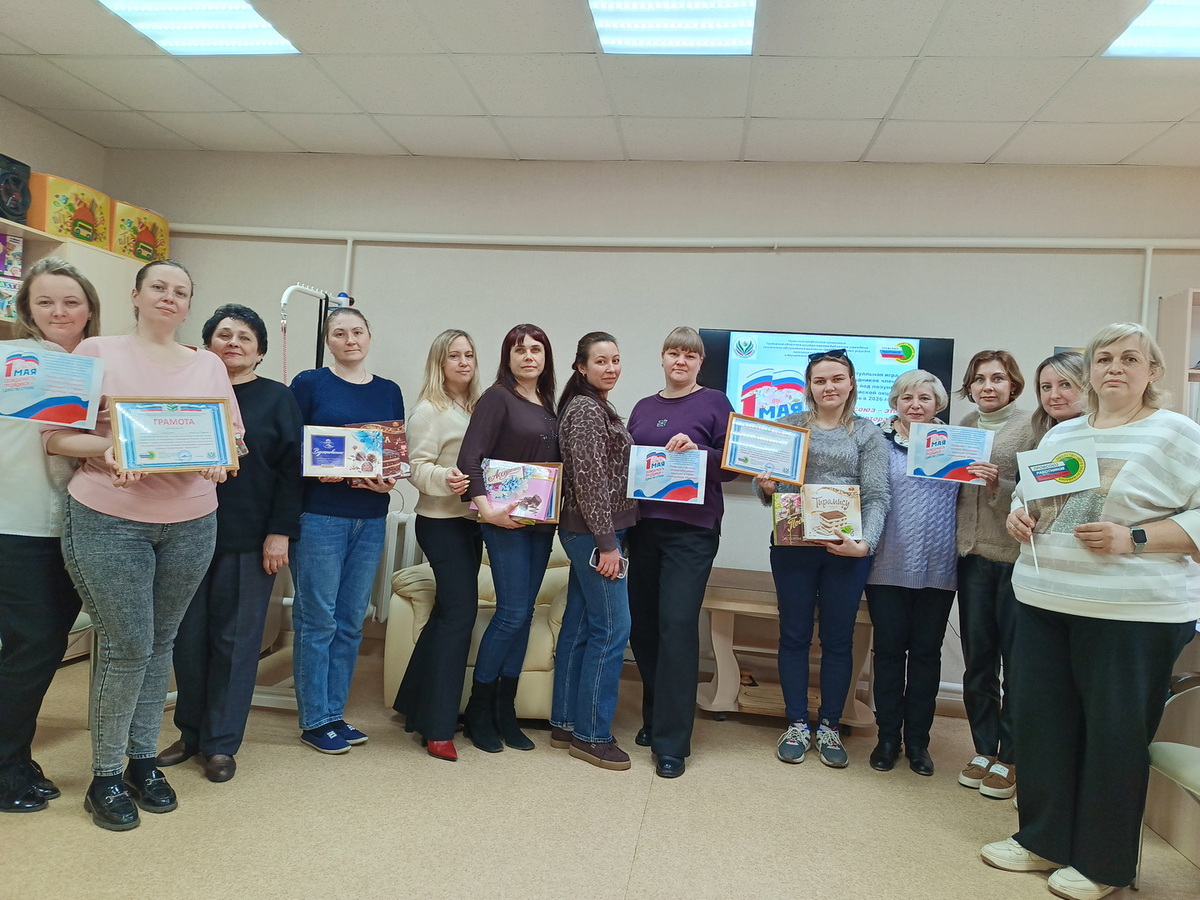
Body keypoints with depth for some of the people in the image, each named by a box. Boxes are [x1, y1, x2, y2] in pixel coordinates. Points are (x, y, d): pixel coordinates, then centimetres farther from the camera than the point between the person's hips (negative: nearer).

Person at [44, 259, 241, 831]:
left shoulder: (208, 365, 11)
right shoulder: (97, 353, 1)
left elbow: (234, 434, 11)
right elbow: (56, 436, -2)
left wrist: (221, 459, -11)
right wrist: (108, 448, -20)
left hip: (191, 522, 3)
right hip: (110, 520, -3)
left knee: (160, 644, 11)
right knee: (127, 646, -3)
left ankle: (144, 761, 26)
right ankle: (106, 776, 16)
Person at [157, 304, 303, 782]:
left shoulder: (277, 399, 2)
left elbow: (291, 469, -2)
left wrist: (280, 533, -8)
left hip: (249, 541, -2)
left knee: (235, 639, 4)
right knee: (189, 636, 9)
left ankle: (221, 743, 16)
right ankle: (190, 732, 26)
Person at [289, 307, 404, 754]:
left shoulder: (389, 391, 11)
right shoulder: (308, 384, 0)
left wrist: (390, 479, -7)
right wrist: (317, 470, -19)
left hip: (371, 519, 4)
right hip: (319, 515, -4)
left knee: (351, 621, 10)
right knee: (318, 619, 0)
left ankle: (334, 712, 22)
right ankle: (314, 720, 13)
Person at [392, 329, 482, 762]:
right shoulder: (429, 411, -9)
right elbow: (418, 468, -15)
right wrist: (444, 479, -33)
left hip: (471, 520, 8)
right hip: (442, 521, -8)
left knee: (448, 612, 12)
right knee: (460, 612, -10)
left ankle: (415, 705, 27)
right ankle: (438, 727, -2)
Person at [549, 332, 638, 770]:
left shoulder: (597, 408, 17)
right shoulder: (585, 410, -13)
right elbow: (589, 480, -19)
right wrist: (607, 543, -19)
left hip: (587, 533, 10)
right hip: (594, 533, -10)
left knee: (579, 626, 13)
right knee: (612, 628, -5)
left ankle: (565, 724, 22)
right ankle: (592, 735, 5)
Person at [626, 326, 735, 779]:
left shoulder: (714, 403, 1)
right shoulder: (643, 408, 15)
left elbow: (730, 465, -3)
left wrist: (697, 451, -19)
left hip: (692, 530, -5)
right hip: (644, 526, 5)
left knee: (677, 626, -9)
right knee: (642, 624, 9)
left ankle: (671, 742, 0)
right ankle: (654, 717, 30)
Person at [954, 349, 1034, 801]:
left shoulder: (1030, 427, -5)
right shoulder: (962, 426, 11)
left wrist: (999, 485, -22)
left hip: (1016, 554, -5)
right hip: (972, 553, 5)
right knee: (977, 658, 11)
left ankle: (1010, 758, 15)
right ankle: (984, 750, 24)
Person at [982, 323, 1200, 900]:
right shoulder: (1061, 434, 14)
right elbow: (1027, 494, 24)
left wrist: (1134, 539, -21)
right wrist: (1019, 515, 3)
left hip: (1133, 614, -6)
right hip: (1044, 599, 6)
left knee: (1114, 734, 5)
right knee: (1042, 721, 11)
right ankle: (1044, 840, 28)